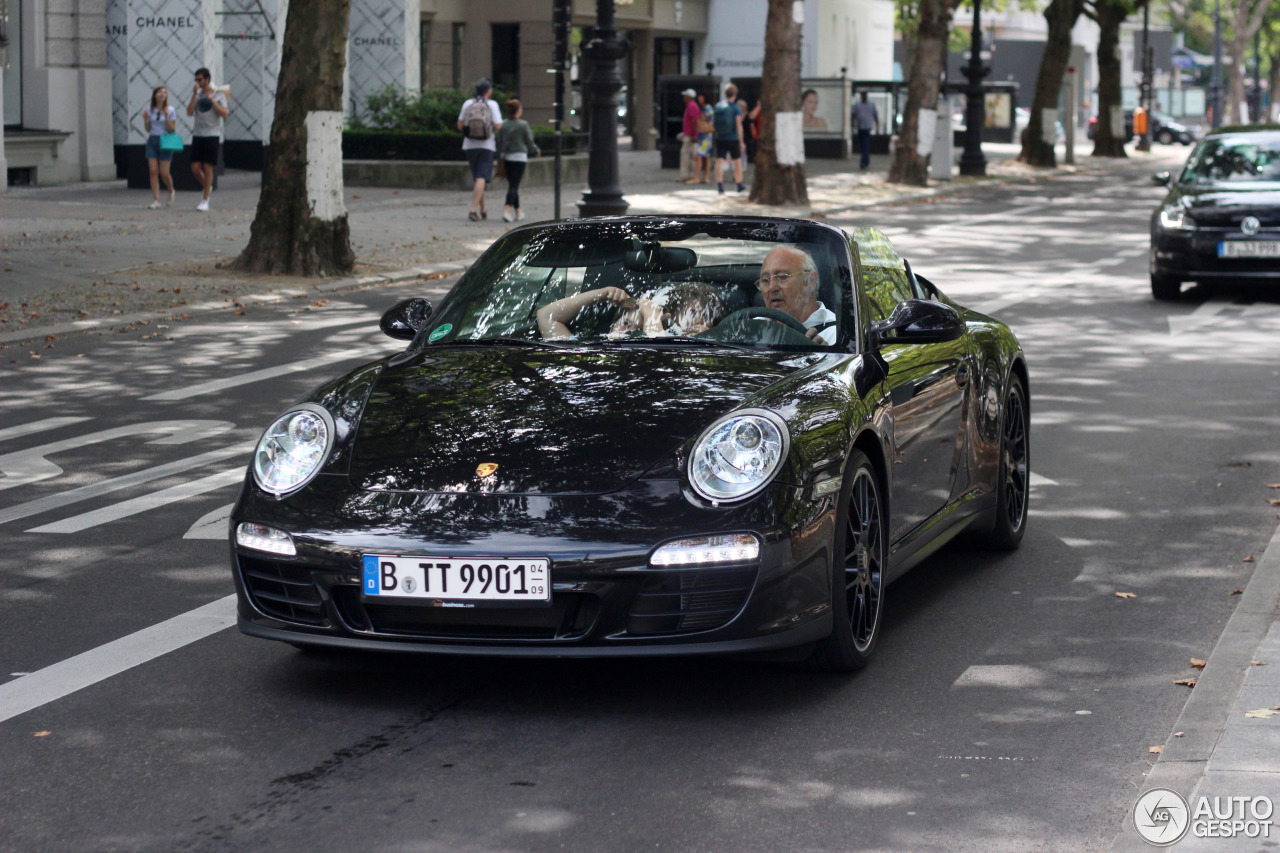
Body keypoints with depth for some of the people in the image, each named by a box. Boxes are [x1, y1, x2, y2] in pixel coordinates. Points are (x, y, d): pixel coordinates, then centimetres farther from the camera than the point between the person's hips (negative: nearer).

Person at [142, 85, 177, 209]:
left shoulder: (170, 110, -3)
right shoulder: (150, 110, 6)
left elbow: (172, 130, -6)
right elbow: (148, 129, 11)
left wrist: (166, 117, -18)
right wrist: (145, 119, -6)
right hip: (152, 141, 3)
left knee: (164, 173, -4)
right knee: (153, 171, -6)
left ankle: (171, 191, 27)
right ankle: (156, 200, -5)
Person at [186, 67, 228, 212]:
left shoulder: (219, 94, 2)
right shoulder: (196, 94, 11)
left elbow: (224, 113, -7)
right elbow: (189, 112, -2)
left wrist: (212, 100, -11)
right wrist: (195, 94, -7)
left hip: (212, 135, -4)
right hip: (197, 135, 4)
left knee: (208, 167, -3)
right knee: (195, 168, -1)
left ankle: (205, 201, 2)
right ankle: (206, 187, 27)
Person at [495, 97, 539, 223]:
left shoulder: (503, 125, 1)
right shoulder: (523, 125, -10)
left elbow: (499, 142, 8)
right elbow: (529, 142, -2)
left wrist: (500, 156, 19)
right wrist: (536, 151, 17)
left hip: (506, 157, 5)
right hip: (519, 157, -5)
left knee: (512, 184, 16)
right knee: (514, 185, -7)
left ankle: (517, 211, 25)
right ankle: (507, 210, -22)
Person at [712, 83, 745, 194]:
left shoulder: (717, 106, 3)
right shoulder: (736, 108, -9)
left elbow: (713, 123, 10)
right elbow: (739, 125, -13)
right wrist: (741, 141, -9)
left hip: (720, 139, 2)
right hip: (733, 139, -2)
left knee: (719, 162, -2)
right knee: (737, 162, 14)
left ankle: (720, 186, -15)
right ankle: (739, 186, 25)